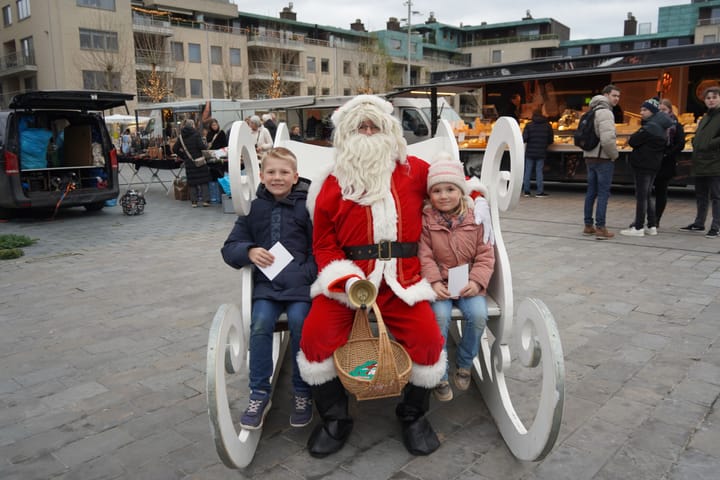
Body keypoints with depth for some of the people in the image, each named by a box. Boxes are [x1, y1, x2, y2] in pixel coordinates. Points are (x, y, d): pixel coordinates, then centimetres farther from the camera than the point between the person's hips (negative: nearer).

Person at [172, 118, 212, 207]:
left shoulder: (181, 136, 7)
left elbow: (174, 149, 7)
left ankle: (194, 201, 9)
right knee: (203, 180, 3)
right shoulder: (196, 134, -6)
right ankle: (205, 200, -2)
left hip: (189, 162, 4)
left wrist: (183, 156, 17)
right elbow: (201, 146, -16)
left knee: (192, 182, 9)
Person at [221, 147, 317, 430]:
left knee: (299, 321, -24)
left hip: (301, 283, -2)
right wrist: (249, 252, -9)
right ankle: (259, 394, -3)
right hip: (266, 282, 2)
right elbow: (230, 249, 12)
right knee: (260, 323, -21)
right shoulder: (254, 208, 11)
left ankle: (302, 393, -2)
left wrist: (306, 275, -17)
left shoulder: (306, 205, 2)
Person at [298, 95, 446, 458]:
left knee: (428, 338, -19)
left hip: (401, 282, 0)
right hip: (345, 281, 0)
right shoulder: (333, 184, 5)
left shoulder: (414, 171, 8)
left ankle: (414, 415, 12)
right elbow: (324, 245, 2)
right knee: (315, 335, -19)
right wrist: (347, 280, -12)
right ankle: (334, 419, 8)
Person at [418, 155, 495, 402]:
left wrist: (476, 281, -11)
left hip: (468, 283, 2)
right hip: (438, 283, -1)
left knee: (478, 314, -22)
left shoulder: (475, 217, 2)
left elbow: (485, 254, 2)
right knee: (439, 315, -27)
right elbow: (425, 255, -5)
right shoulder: (426, 219, -1)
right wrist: (434, 282, -18)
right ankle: (439, 375, -7)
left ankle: (464, 364, 7)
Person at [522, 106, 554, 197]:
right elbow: (550, 140, 6)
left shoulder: (529, 125, -4)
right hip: (541, 152, 1)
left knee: (528, 171, 7)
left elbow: (524, 138, -12)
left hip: (530, 152, -1)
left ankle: (526, 191, 10)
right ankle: (539, 192, 3)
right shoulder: (547, 125, 3)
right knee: (539, 171, 3)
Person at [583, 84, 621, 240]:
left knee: (591, 192, 12)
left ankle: (588, 226, 16)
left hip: (590, 157, 9)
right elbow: (607, 139, -25)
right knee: (603, 193, -6)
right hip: (603, 158, -9)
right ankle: (600, 228, -5)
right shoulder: (605, 112, -14)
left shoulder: (593, 112, 16)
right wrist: (614, 154, -9)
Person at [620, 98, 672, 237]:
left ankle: (638, 228, -2)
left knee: (641, 195, -6)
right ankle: (652, 226, 19)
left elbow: (633, 141, -18)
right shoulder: (662, 127, 14)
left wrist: (631, 138, 4)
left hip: (643, 164, -10)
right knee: (648, 194, 16)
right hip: (654, 164, 10)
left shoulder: (650, 127, -17)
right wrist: (634, 139, 6)